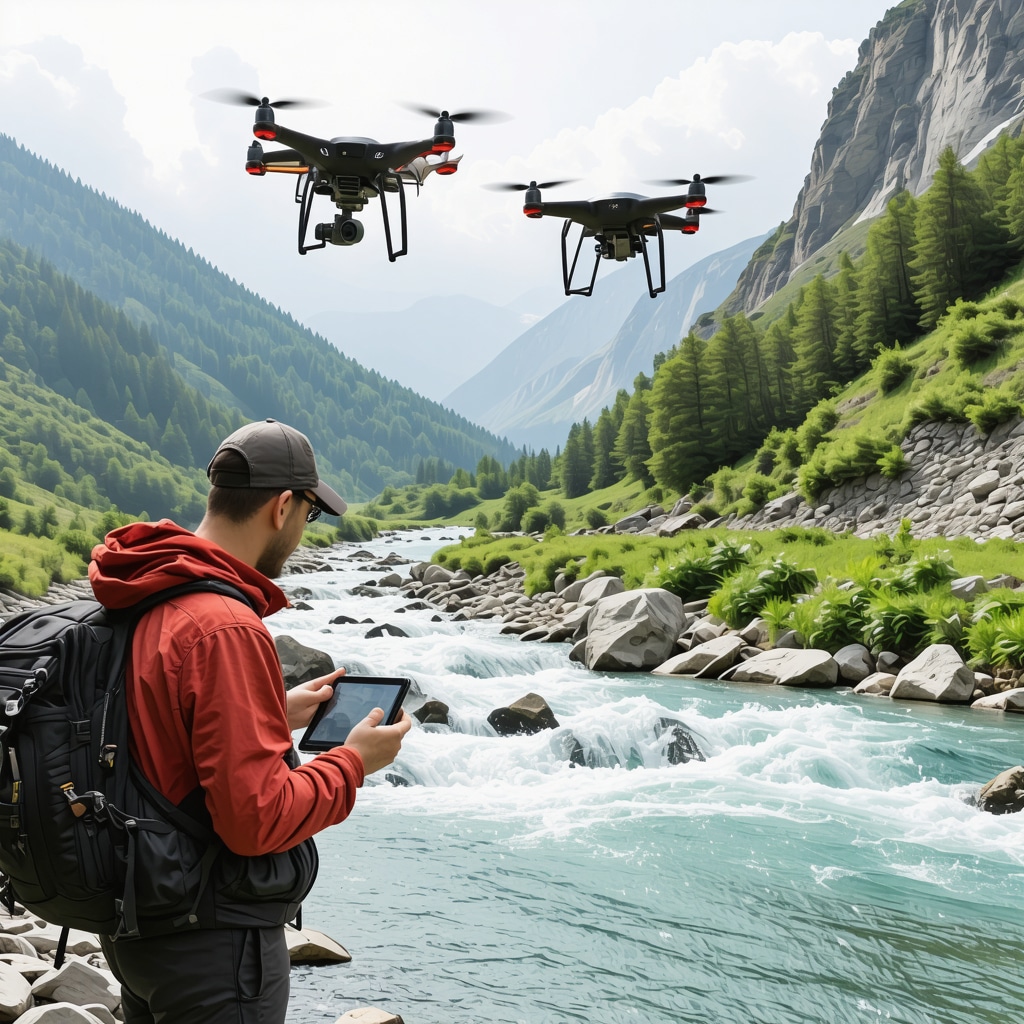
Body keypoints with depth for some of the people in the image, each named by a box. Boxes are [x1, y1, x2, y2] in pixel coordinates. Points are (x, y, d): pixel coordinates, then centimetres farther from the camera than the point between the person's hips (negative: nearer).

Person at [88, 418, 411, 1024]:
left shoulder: (136, 604, 3)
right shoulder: (225, 627, -25)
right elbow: (256, 819, -26)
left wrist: (276, 714, 14)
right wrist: (353, 763, -12)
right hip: (213, 946, -9)